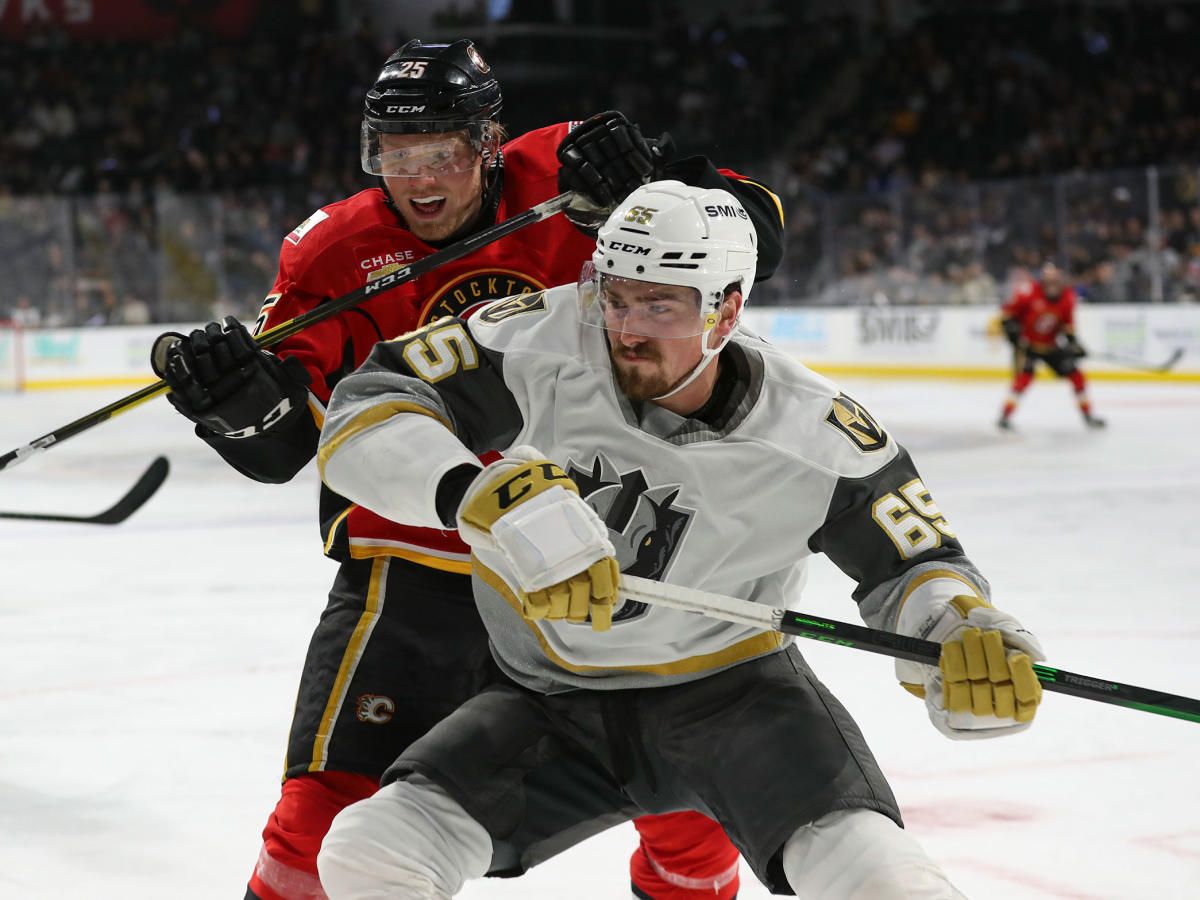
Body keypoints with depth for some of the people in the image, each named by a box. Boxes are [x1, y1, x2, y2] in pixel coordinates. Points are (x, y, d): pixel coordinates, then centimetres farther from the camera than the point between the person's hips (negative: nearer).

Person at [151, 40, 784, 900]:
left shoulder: (563, 182, -8)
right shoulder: (338, 252, -10)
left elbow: (757, 238, -9)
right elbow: (280, 446, -12)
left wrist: (655, 180, -26)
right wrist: (236, 392, -34)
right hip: (414, 562, -2)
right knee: (337, 804, -14)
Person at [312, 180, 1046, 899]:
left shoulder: (813, 435, -18)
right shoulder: (545, 343, -20)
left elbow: (908, 562, -4)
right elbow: (365, 411, -25)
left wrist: (966, 631, -28)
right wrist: (478, 493, -43)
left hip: (731, 688, -1)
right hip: (553, 702, 2)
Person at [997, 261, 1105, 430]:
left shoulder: (1068, 297, -9)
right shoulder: (1030, 292, -23)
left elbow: (1067, 321, 6)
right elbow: (1008, 310, -13)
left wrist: (1072, 340, -3)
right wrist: (1010, 326, -24)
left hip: (1051, 345, 5)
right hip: (1027, 344, -5)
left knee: (1075, 374, 1)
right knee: (1024, 376, -24)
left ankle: (1088, 415, 16)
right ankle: (1005, 415, -19)